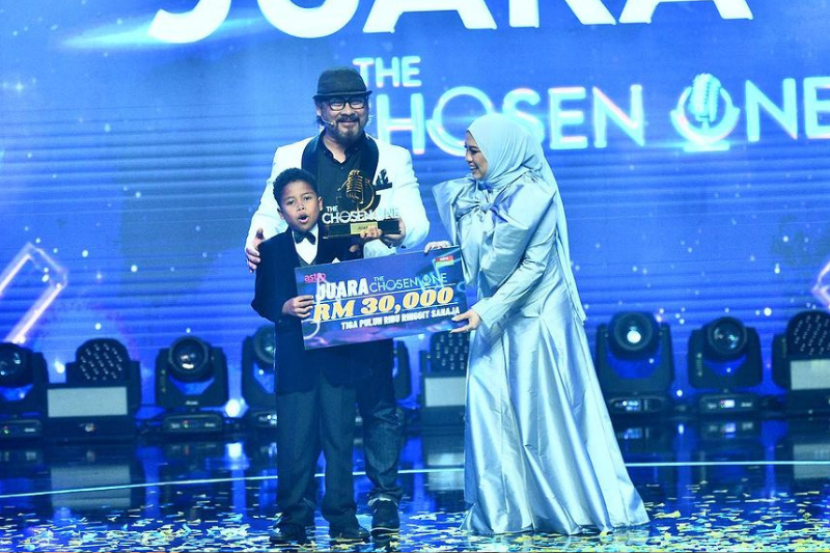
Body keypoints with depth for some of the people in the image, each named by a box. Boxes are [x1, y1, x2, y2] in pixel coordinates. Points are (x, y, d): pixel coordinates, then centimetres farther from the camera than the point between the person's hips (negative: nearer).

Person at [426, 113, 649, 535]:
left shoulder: (534, 196, -12)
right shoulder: (477, 196, 7)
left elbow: (533, 265, -15)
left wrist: (488, 310, -19)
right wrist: (452, 248, -6)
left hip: (534, 318, -6)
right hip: (494, 318, 6)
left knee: (545, 409, -2)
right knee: (491, 409, 0)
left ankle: (574, 505, 8)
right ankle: (506, 509, 6)